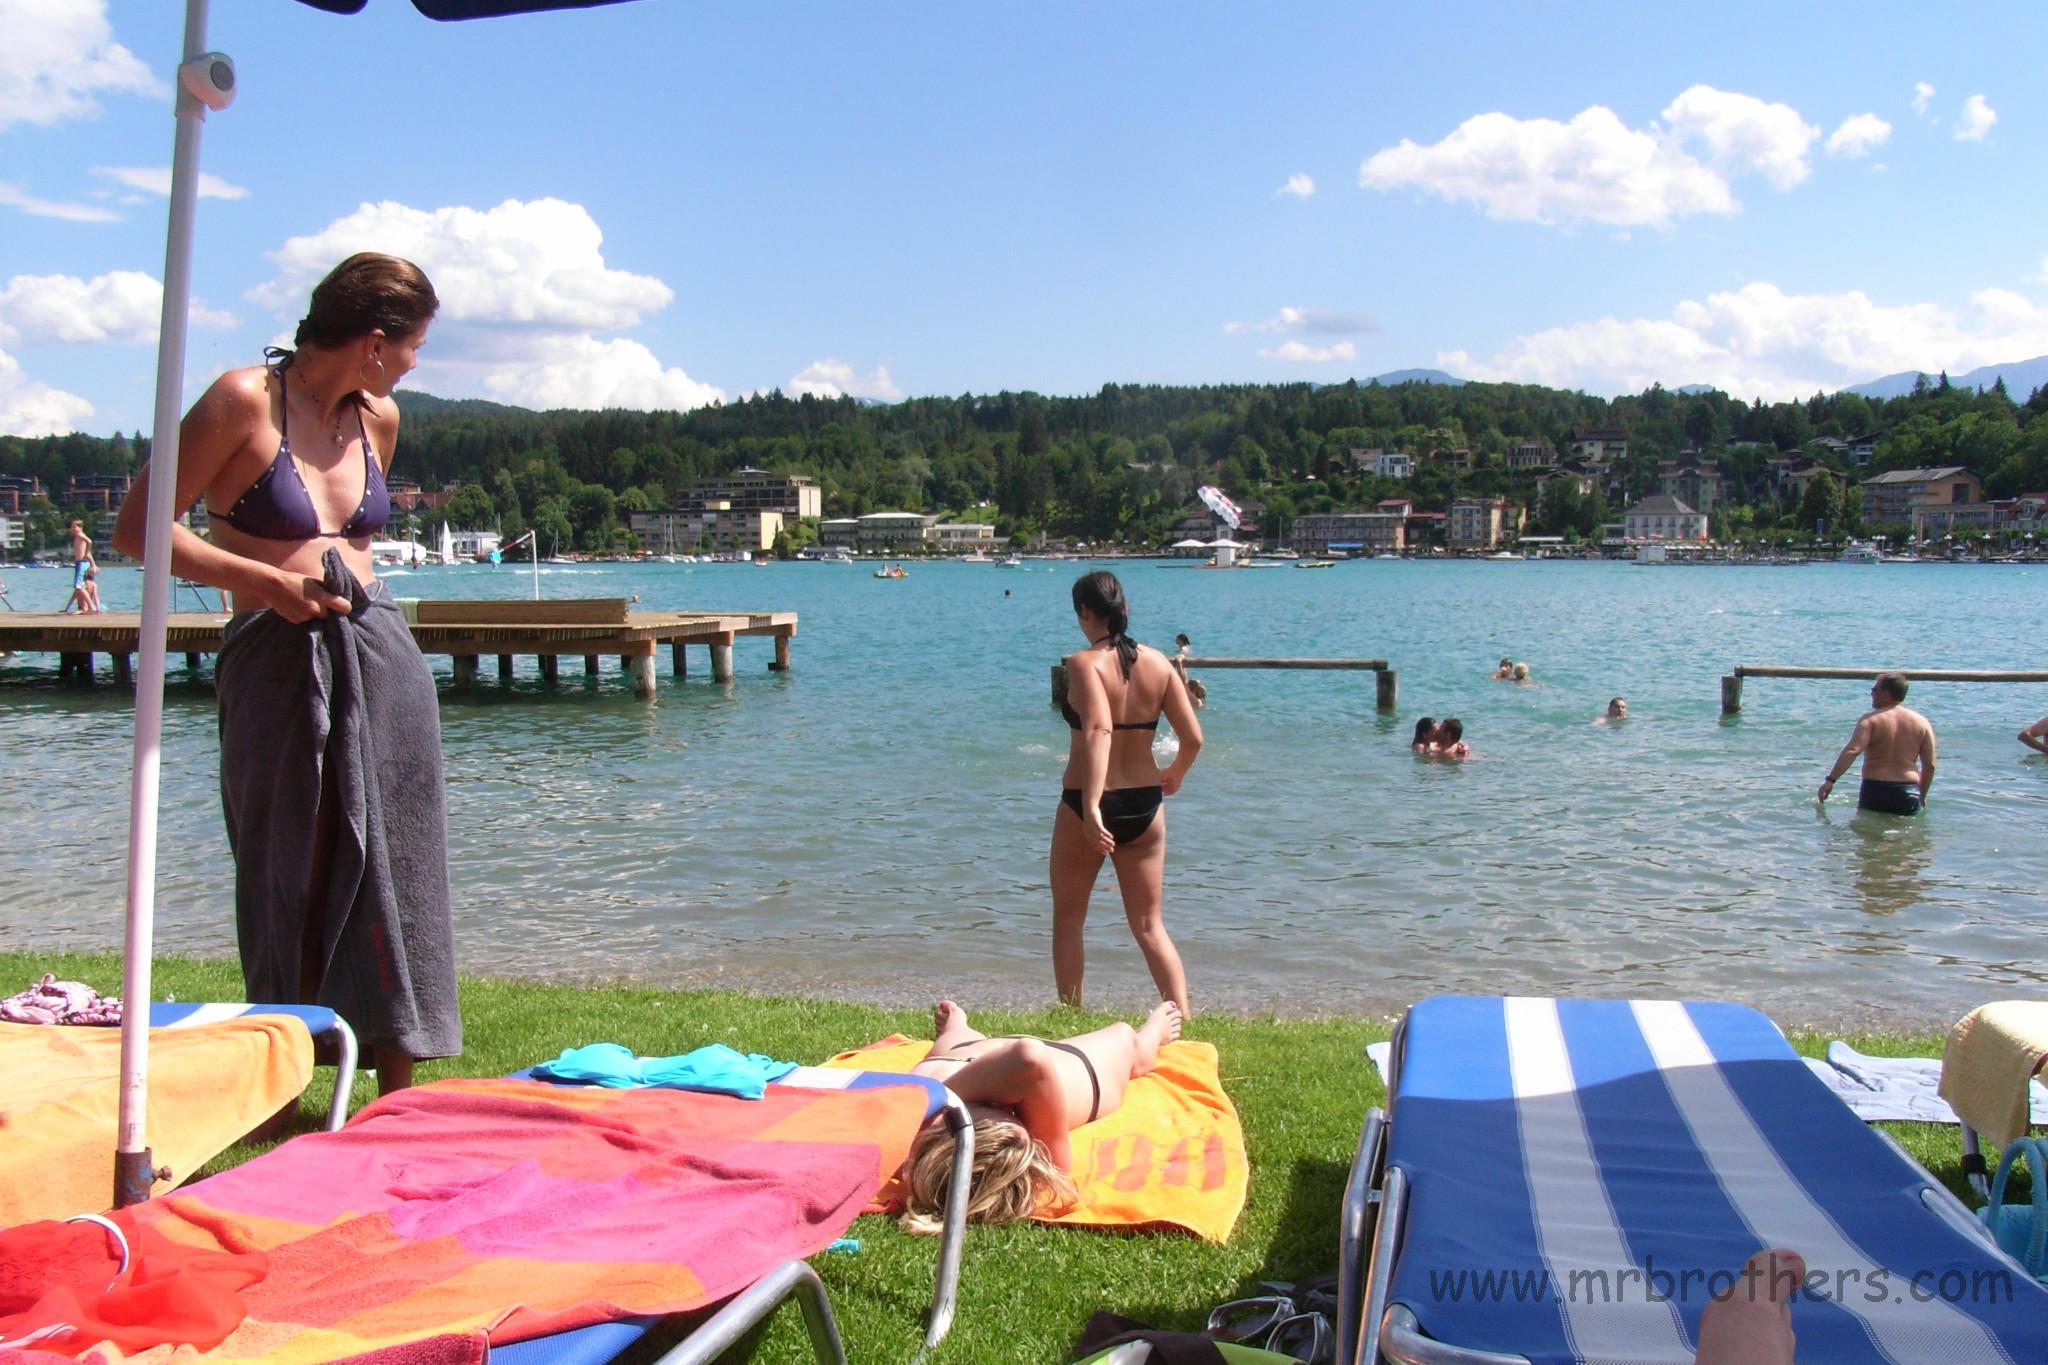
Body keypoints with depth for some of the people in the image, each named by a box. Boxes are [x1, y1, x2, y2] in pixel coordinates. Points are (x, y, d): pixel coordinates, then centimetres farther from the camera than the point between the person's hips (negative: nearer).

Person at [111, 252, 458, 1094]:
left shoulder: (378, 417, 11)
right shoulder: (246, 399, -7)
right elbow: (138, 529, -8)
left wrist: (347, 581, 11)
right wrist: (269, 581, -15)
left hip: (379, 655, 5)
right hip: (276, 663, -5)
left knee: (391, 870, 3)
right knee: (290, 880, 4)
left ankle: (397, 1097, 12)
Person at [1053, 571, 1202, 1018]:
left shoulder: (1084, 663, -13)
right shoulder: (1158, 663, 1)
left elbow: (1098, 730, -28)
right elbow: (1193, 737, 0)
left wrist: (1091, 807, -34)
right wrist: (1175, 774, 21)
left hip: (1085, 804, -4)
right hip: (1145, 804, 4)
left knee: (1068, 919, 15)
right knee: (1149, 926, 11)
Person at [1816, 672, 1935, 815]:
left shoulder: (1871, 719, -4)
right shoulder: (1922, 723, 6)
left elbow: (1852, 751, -18)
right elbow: (1930, 765, 6)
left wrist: (1831, 780, -19)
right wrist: (1922, 796, 18)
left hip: (1875, 790, -2)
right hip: (1908, 794, 2)